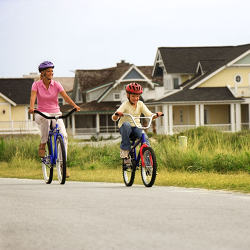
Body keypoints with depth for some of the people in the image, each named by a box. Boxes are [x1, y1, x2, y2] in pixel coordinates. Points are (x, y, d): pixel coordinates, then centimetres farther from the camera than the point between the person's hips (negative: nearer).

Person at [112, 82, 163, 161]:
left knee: (144, 137, -28)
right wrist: (117, 114, -42)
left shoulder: (140, 104, 2)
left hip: (136, 127, 2)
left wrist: (156, 115, -26)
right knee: (126, 124, -38)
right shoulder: (125, 104, -9)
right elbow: (114, 118, -18)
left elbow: (149, 115, -5)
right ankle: (124, 149, -24)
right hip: (124, 128, -2)